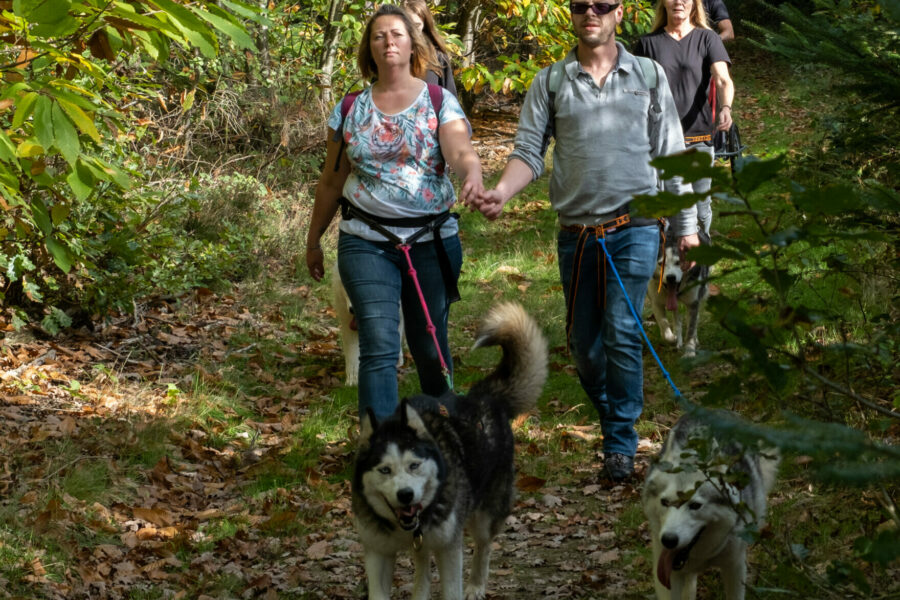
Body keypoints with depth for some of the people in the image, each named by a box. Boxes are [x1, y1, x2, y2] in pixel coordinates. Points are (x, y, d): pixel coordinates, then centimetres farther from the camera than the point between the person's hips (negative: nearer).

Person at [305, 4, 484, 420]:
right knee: (379, 346, -11)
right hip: (366, 242, 0)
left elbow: (461, 153, -18)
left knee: (429, 346, 9)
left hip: (432, 241, 0)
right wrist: (313, 241, 16)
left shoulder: (440, 102, 0)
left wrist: (473, 173, -41)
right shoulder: (351, 109, 5)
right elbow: (331, 182, 13)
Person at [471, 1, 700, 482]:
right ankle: (611, 417, 33)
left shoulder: (649, 76, 6)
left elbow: (671, 154, 8)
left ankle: (621, 444, -2)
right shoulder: (550, 82, 6)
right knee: (582, 340, 8)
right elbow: (529, 151, 0)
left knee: (621, 332, -12)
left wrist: (687, 225, 6)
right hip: (576, 233, 2)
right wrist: (501, 191, -20)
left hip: (634, 229, -2)